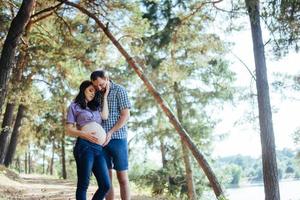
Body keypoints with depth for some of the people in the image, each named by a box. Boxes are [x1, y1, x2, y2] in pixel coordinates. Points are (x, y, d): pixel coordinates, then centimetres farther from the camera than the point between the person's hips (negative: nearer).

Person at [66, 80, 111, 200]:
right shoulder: (74, 106, 11)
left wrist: (105, 96, 14)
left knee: (105, 185, -3)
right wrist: (84, 134, -15)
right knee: (83, 185, -6)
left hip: (98, 148, 5)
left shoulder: (95, 107, 27)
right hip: (84, 146, -5)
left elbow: (105, 116, 5)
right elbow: (69, 130, 3)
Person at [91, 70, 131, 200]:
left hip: (117, 138, -4)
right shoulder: (96, 93, 12)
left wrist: (110, 133, -15)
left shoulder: (119, 90, -2)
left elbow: (125, 116, -7)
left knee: (122, 178, -2)